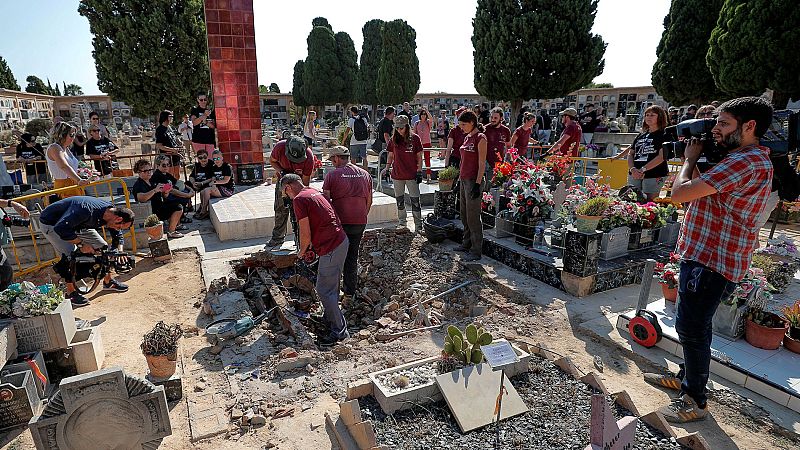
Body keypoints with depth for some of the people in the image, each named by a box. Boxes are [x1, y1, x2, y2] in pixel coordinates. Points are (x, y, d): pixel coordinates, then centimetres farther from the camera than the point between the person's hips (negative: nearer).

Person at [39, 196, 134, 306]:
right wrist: (81, 244, -35)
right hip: (51, 224, -7)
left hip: (77, 224, 7)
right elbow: (61, 228, -41)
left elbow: (117, 234, -1)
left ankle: (108, 282, 15)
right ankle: (70, 293, -8)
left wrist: (120, 251, -17)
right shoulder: (87, 210, -41)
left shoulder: (111, 211, -16)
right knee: (70, 254, -23)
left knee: (103, 247, 0)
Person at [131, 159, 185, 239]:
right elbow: (141, 198, -36)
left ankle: (176, 225, 29)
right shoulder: (138, 185, -14)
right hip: (151, 212, -10)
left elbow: (163, 197, 15)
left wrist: (166, 192, -9)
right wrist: (154, 190, -43)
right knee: (178, 208, -20)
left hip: (160, 206, 10)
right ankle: (171, 232, -15)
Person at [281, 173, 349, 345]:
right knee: (332, 285, 22)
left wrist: (302, 251, 4)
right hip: (342, 241, 10)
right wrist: (311, 246, 23)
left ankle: (339, 331, 7)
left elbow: (305, 233, -14)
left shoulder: (299, 199, -12)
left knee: (324, 290, 0)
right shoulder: (315, 192, 17)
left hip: (330, 248, -10)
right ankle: (330, 317, 38)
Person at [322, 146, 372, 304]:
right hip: (359, 223, 4)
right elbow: (369, 200, 13)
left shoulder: (332, 175, -4)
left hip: (339, 222, -3)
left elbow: (325, 201, -7)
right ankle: (349, 294, 17)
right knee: (352, 257, 13)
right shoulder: (365, 174, 9)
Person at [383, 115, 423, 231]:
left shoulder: (415, 138, -3)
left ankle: (418, 225, 5)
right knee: (399, 200, 12)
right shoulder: (393, 139, 5)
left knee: (415, 200, -2)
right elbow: (391, 155, 13)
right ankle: (402, 223, 26)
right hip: (397, 174, 4)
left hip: (411, 174, -3)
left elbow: (419, 156, -1)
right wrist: (387, 167, 0)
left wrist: (419, 171, -5)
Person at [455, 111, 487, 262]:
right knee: (464, 214, 16)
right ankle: (467, 244, 30)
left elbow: (482, 164, -15)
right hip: (464, 179, 9)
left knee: (472, 216, -4)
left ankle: (476, 251, 4)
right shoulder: (467, 138, 14)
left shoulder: (480, 138, -11)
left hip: (473, 180, -9)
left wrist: (477, 184, -20)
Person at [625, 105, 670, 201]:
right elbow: (630, 154, 14)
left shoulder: (664, 135, 2)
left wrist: (643, 170, -17)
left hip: (654, 175, -5)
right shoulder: (640, 135, 20)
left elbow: (662, 156, -10)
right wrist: (632, 169, -6)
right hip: (634, 175, 5)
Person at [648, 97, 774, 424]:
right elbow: (696, 190, 17)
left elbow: (679, 193, -26)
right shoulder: (751, 159, 14)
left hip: (712, 261, -11)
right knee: (694, 325, 22)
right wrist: (694, 159, 6)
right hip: (704, 254, 11)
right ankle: (688, 378, 39)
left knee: (691, 328, 0)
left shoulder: (746, 162, -21)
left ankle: (695, 400, 15)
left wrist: (690, 159, -8)